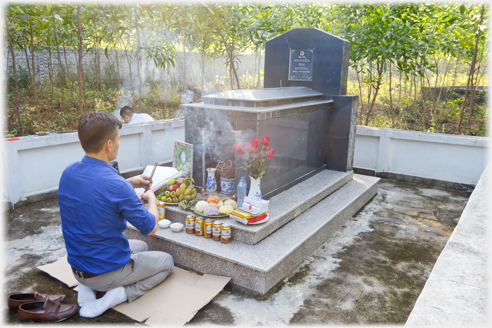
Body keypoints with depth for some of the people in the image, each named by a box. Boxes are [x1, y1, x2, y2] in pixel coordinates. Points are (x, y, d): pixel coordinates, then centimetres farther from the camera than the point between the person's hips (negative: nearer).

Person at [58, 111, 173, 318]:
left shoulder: (68, 172, -8)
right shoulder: (116, 185, -30)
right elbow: (150, 228, -17)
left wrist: (128, 183, 7)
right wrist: (151, 199, 1)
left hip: (77, 267, 7)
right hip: (107, 270, -7)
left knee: (141, 246, 31)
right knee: (166, 261, 17)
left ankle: (87, 287, 11)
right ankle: (120, 294, -5)